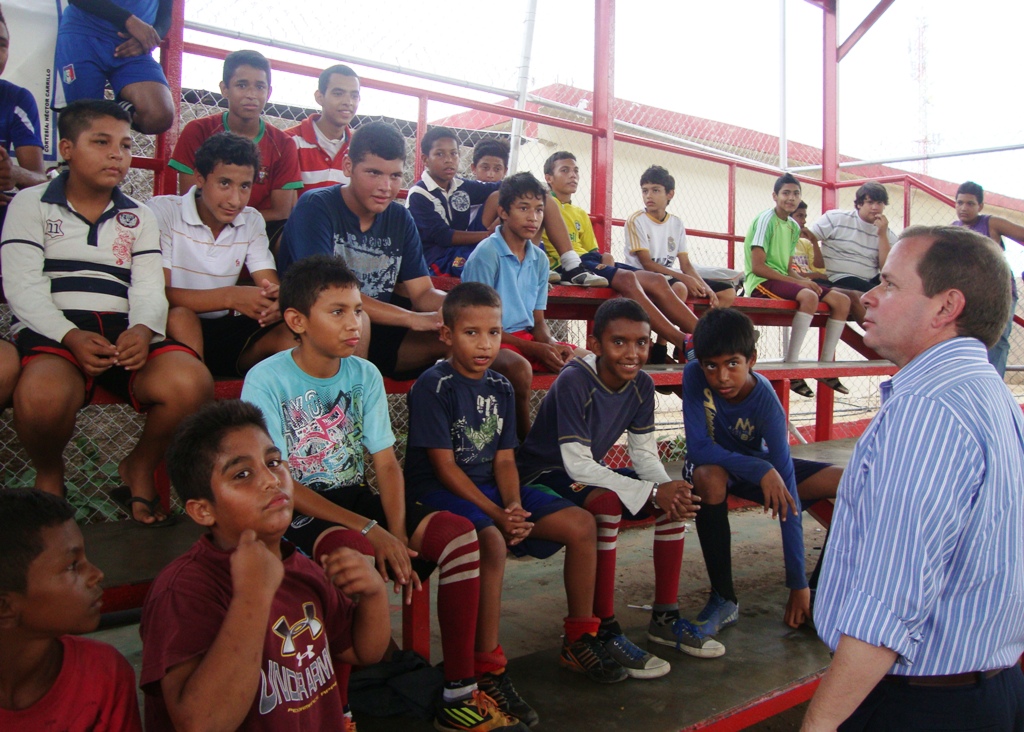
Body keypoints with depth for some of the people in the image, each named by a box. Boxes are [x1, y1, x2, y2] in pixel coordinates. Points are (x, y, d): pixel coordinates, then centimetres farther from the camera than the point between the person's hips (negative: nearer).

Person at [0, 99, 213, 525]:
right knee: (44, 394, -38)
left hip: (125, 332, 3)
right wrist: (71, 337, -20)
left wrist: (143, 331, -17)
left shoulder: (139, 217, 22)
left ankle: (140, 468, 1)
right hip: (53, 330, -2)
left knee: (191, 382, -29)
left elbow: (149, 288, 8)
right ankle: (48, 475, 0)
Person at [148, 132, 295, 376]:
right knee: (180, 315, -37)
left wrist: (276, 298, -29)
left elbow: (273, 287, -3)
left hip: (226, 329, 4)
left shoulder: (252, 222, 7)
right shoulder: (163, 211, -10)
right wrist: (230, 297, -33)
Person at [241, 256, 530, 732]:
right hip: (298, 511, -5)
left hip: (355, 497, 5)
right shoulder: (266, 380, -12)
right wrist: (369, 530, -22)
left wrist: (397, 536, -17)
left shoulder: (365, 375, 3)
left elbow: (386, 463, 0)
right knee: (355, 552, -38)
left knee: (458, 533, -16)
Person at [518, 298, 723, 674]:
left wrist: (668, 489, -24)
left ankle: (665, 618, 5)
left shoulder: (642, 385, -6)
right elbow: (578, 465, -30)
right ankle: (604, 631, -22)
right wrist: (653, 492, -30)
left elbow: (645, 453, -1)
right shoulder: (573, 382, -28)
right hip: (542, 476, -7)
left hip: (589, 474, 8)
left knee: (677, 498, -7)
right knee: (608, 502, -35)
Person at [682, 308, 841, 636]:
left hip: (757, 465, 1)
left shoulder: (766, 402, -29)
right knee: (709, 478, -39)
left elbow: (788, 492, -30)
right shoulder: (694, 376, -28)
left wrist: (798, 584, -31)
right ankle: (723, 599, -23)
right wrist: (761, 470, -45)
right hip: (713, 464, -1)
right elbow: (698, 447, -30)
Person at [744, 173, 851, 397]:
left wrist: (805, 280, -7)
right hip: (761, 283, -8)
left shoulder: (794, 227, 15)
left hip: (782, 280, 9)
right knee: (809, 296, -35)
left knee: (842, 300, -1)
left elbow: (786, 267, 15)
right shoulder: (766, 220, -9)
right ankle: (791, 365, -30)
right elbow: (757, 267, -17)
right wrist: (798, 282, -17)